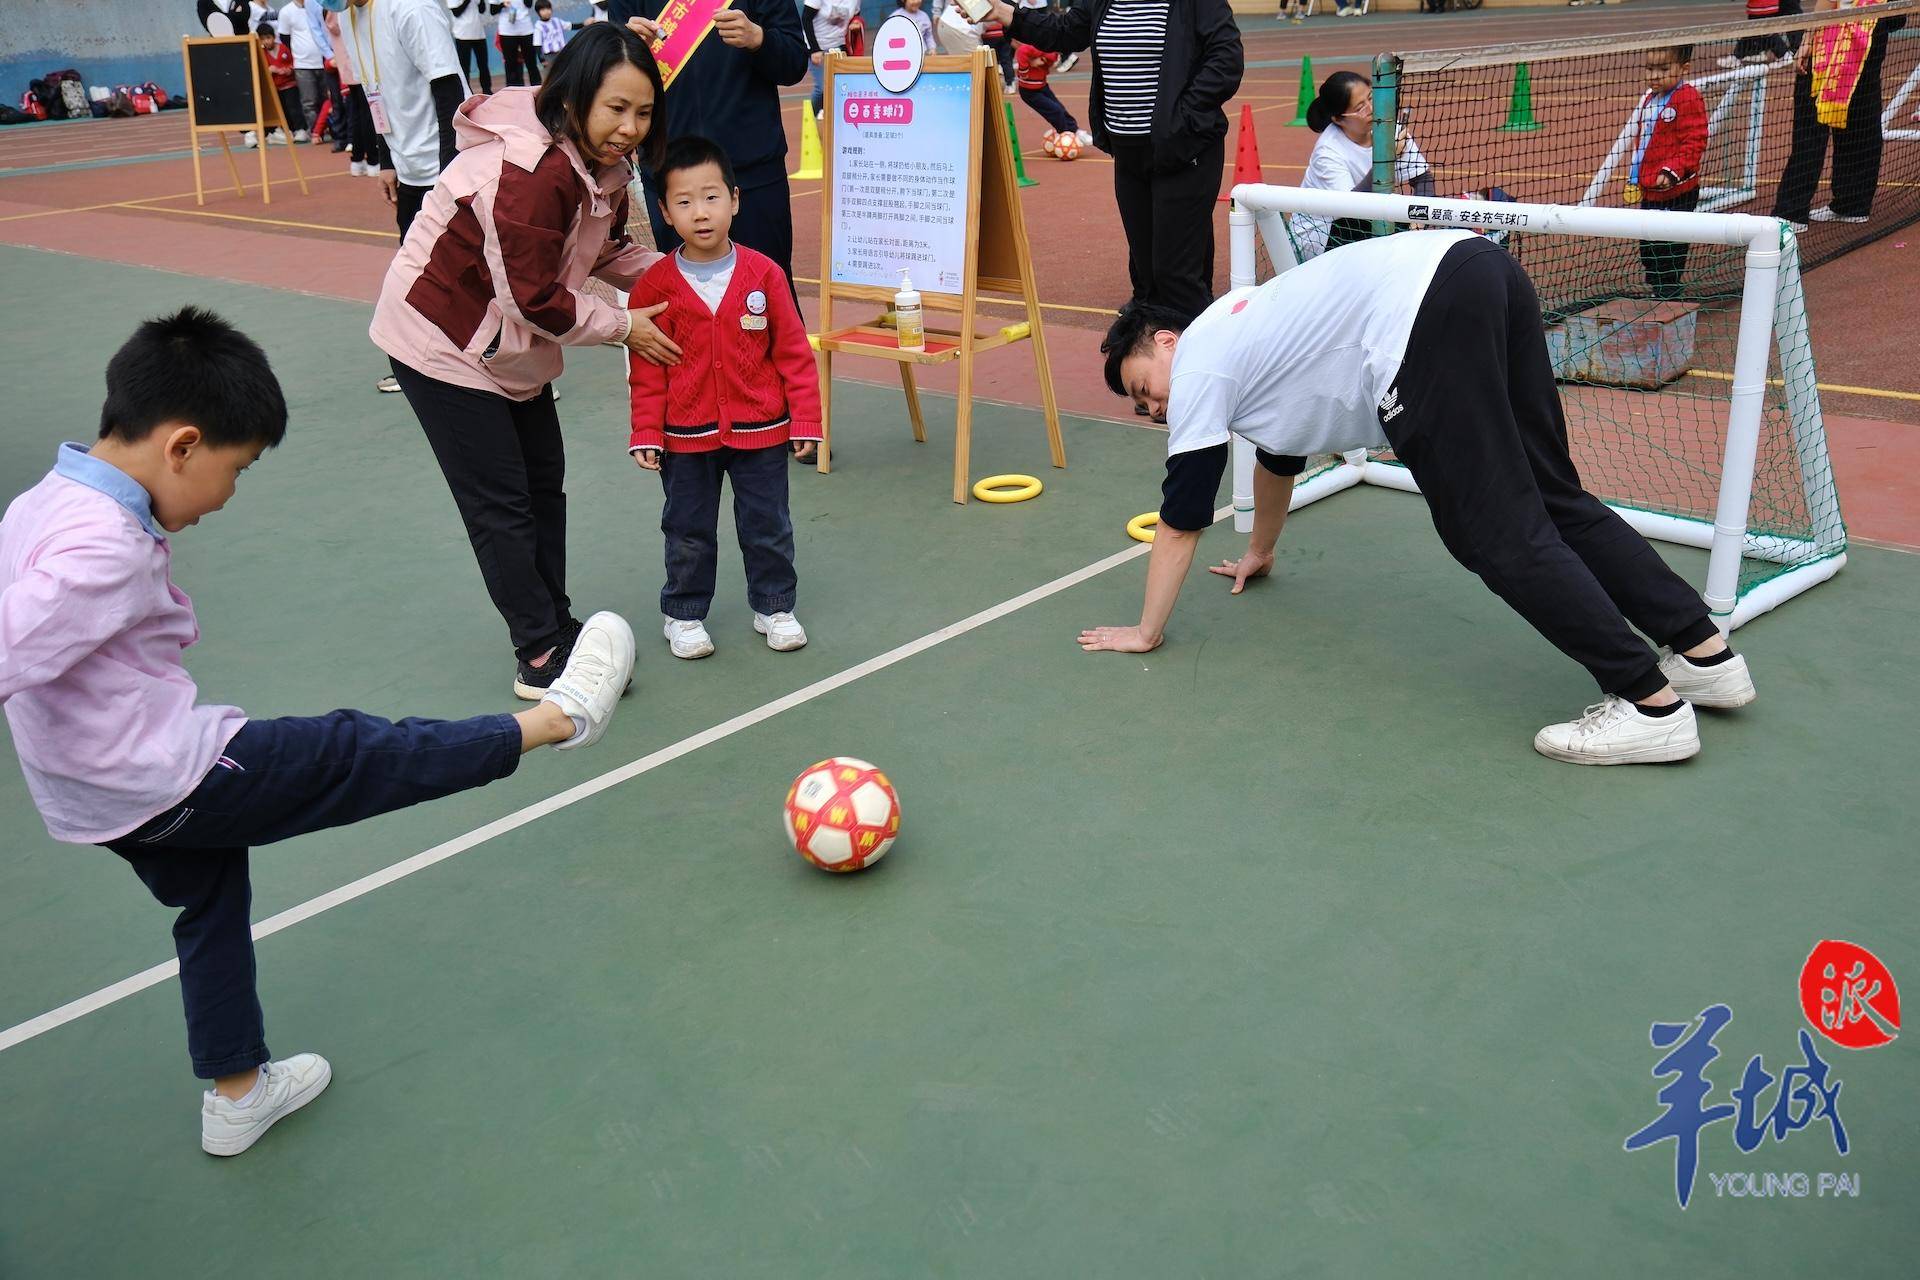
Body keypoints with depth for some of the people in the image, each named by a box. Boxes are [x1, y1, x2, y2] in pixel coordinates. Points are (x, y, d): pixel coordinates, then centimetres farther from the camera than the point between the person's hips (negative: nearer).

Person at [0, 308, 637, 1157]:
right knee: (354, 753, 0)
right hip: (166, 781, -10)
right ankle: (557, 719, 12)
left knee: (213, 902, 24)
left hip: (92, 795, 10)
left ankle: (236, 1092, 40)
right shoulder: (105, 550, -29)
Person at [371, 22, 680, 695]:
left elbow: (606, 248, 11)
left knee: (544, 482, 15)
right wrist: (624, 325, -17)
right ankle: (542, 659, 7)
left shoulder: (599, 162, -4)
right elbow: (537, 298, -27)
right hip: (441, 341, -9)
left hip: (510, 342, 10)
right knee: (501, 505, -3)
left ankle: (555, 631, 28)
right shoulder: (530, 171, -31)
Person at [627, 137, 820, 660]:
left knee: (768, 528, 13)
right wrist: (646, 433, -6)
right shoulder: (655, 285, -8)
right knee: (688, 533, 13)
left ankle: (774, 607, 32)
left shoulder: (762, 274, -7)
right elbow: (646, 369, -3)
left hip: (760, 431, 1)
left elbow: (794, 352, -2)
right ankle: (683, 615, 30)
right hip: (686, 438, 0)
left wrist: (805, 420, -3)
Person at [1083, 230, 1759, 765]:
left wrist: (1146, 632, 24)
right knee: (1556, 501, 13)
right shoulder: (1243, 335, 34)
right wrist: (1259, 553, 64)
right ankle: (1705, 653, 15)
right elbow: (1280, 456, 50)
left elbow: (1182, 524, 14)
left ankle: (1651, 704, -8)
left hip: (1424, 318, -9)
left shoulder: (1197, 369, 10)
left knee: (1501, 535, -7)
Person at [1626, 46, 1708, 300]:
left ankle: (1668, 294, 6)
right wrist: (1634, 178, 21)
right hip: (1649, 191, 9)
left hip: (1677, 192, -9)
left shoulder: (1688, 99, -13)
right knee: (1649, 246, 15)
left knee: (1670, 246, -3)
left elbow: (1694, 142, -17)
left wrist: (1672, 171, -27)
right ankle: (1657, 291, 28)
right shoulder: (1647, 99, 13)